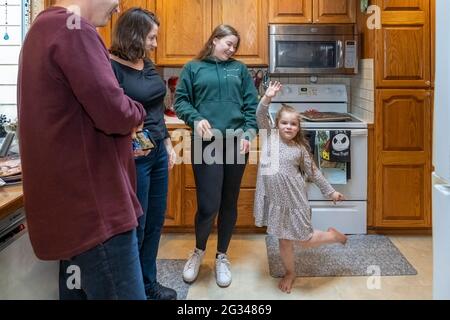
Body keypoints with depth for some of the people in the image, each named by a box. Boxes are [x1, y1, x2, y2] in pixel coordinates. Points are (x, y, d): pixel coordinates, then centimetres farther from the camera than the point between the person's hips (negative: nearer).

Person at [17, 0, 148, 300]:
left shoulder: (45, 28, 17)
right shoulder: (73, 29, -15)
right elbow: (114, 112, -22)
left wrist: (123, 145, 11)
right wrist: (137, 112, -1)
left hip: (71, 199, 11)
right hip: (91, 202, -11)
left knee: (78, 289, 18)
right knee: (124, 292, -3)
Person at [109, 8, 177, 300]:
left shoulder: (148, 64, 10)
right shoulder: (111, 67, -15)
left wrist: (168, 144, 17)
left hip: (158, 152, 8)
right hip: (133, 156, -8)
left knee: (155, 223, 16)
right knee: (134, 227, 5)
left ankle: (149, 283, 33)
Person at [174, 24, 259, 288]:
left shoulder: (240, 69, 14)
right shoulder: (193, 68, 9)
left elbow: (252, 105, 8)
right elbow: (181, 100, 3)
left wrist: (249, 133, -5)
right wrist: (196, 119, -15)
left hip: (236, 143, 3)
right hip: (206, 144, -3)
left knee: (229, 202, 10)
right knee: (208, 204, -8)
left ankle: (222, 257, 27)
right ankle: (199, 251, 20)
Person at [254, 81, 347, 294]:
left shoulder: (300, 149, -1)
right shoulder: (269, 137, 0)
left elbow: (313, 172, 8)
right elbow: (260, 116, -12)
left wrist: (330, 192, 11)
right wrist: (267, 98, -26)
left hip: (294, 199, -1)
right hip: (275, 200, 1)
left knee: (304, 241, 4)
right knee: (283, 240, 12)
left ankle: (332, 235, 32)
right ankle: (290, 273, 35)